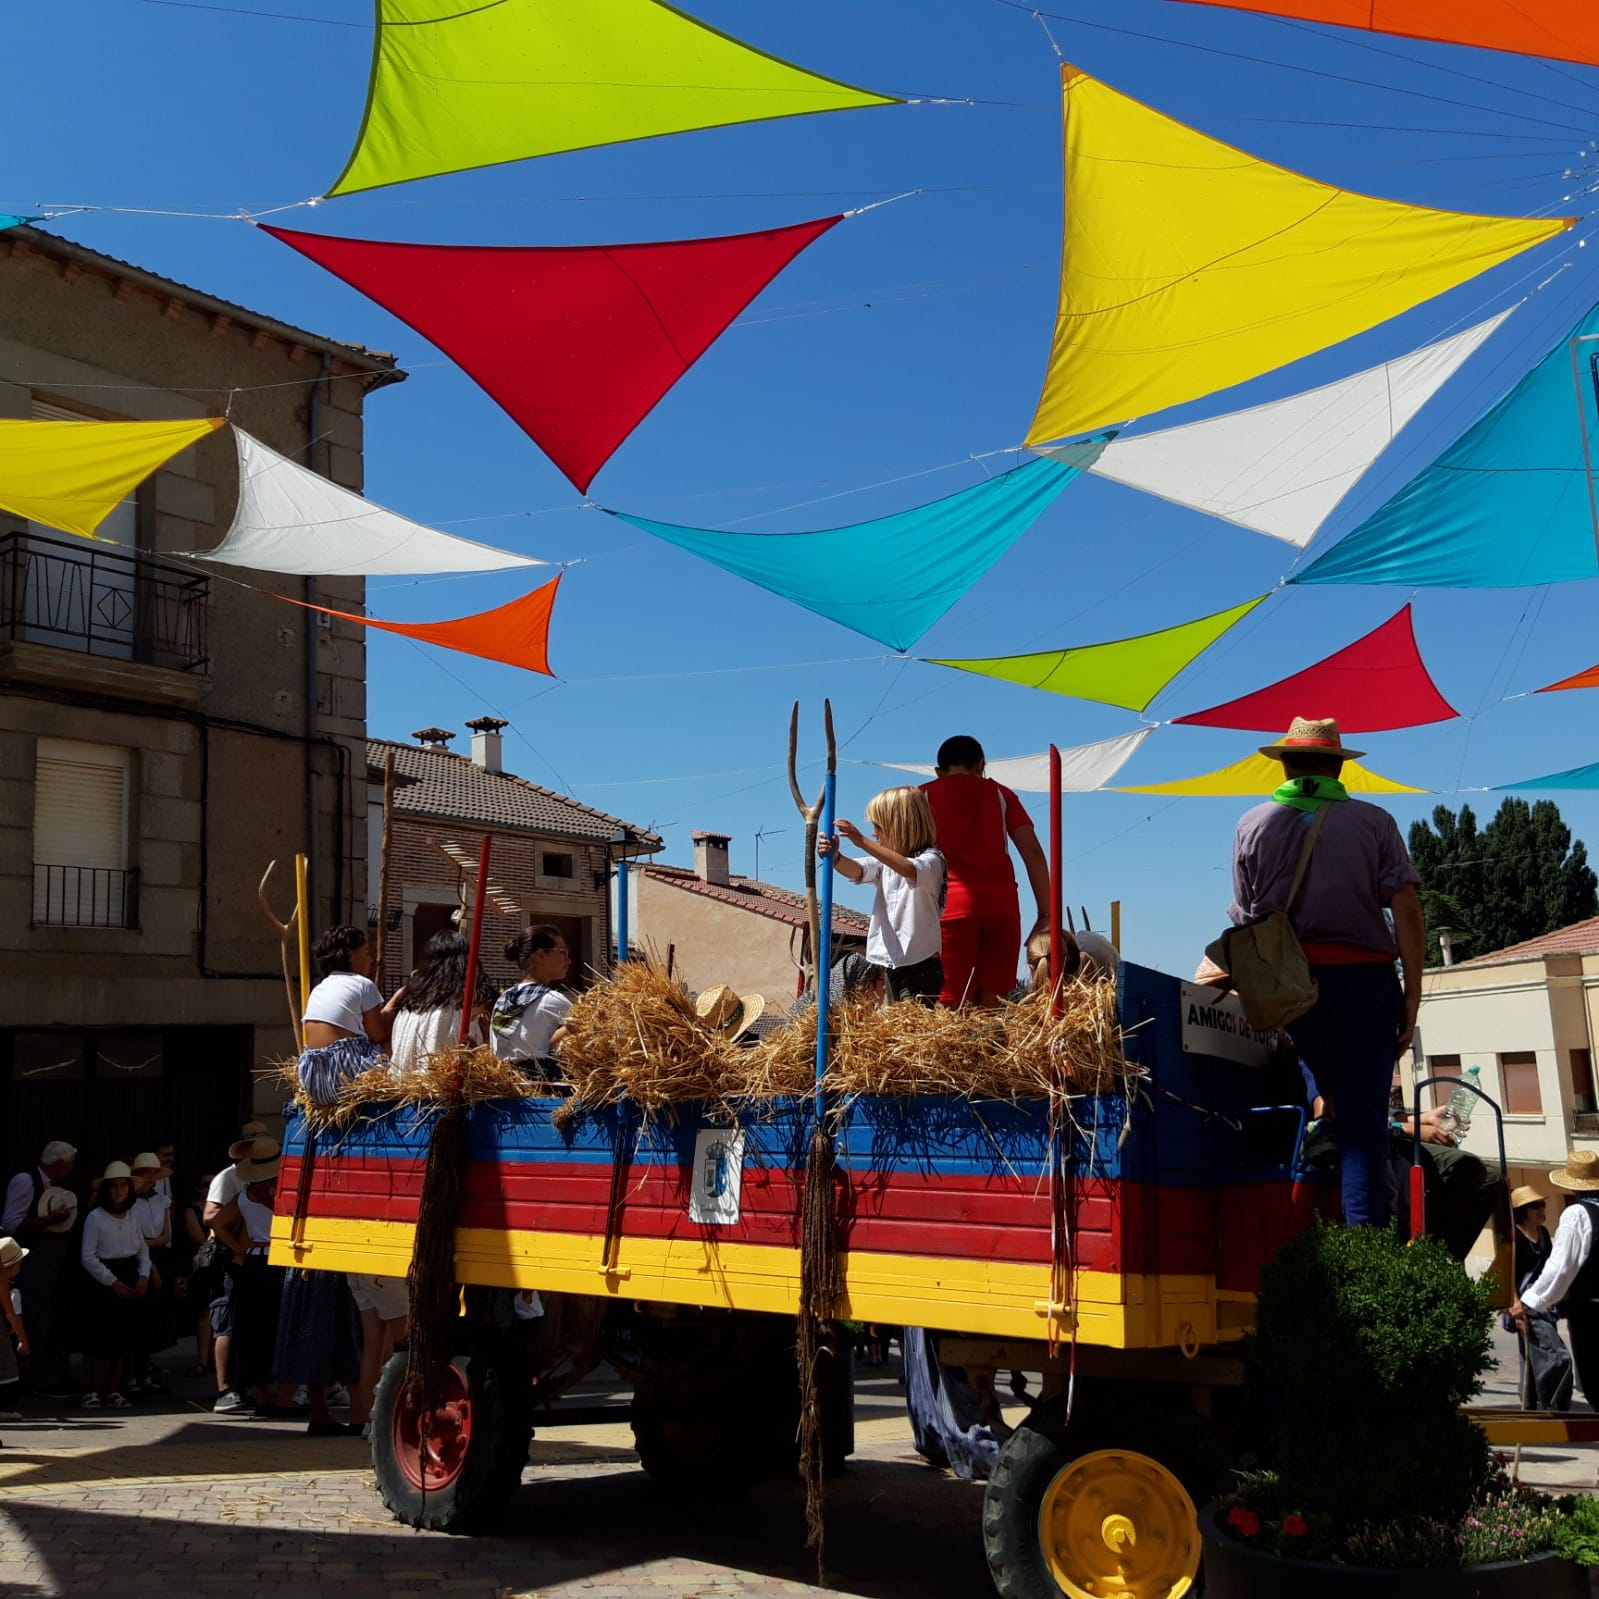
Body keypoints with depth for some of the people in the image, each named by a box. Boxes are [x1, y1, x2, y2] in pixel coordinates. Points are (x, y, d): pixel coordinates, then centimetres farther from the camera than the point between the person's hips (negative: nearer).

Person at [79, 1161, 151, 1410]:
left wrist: (144, 1275, -5)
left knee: (125, 1339, 5)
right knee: (102, 1342, -4)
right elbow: (88, 1257, -9)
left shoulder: (132, 1217, 10)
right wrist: (113, 1282, -13)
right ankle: (96, 1392, 6)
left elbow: (142, 1250, 12)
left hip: (132, 1280, 5)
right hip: (104, 1283, -5)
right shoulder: (95, 1218, -6)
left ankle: (114, 1391, 13)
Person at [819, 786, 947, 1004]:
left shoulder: (931, 860, -10)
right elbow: (856, 871, -5)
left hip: (920, 964, -7)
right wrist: (835, 858, -28)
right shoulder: (885, 861, 12)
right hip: (891, 963, 7)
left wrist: (864, 843, -40)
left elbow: (909, 870, -32)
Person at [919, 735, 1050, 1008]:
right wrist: (1046, 914, 12)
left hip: (951, 904, -2)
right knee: (990, 1002, 4)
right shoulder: (1000, 793, 18)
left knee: (950, 1003, -6)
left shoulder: (924, 796, 15)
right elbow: (1033, 852, 11)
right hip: (1001, 902, 2)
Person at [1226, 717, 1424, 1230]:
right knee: (1363, 1123, 0)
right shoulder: (1372, 821, 3)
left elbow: (1245, 920, 8)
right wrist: (1412, 995, -2)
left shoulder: (1253, 825, 7)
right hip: (1365, 978, -1)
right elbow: (1406, 910, -5)